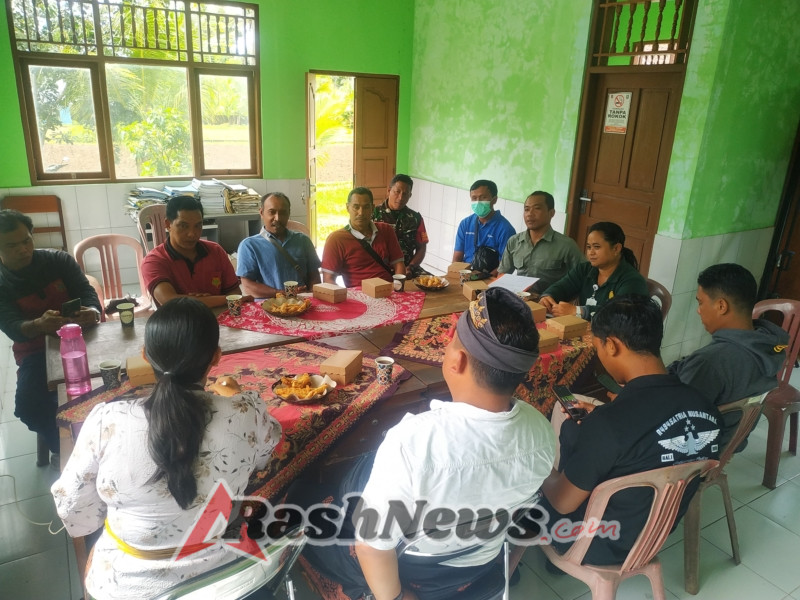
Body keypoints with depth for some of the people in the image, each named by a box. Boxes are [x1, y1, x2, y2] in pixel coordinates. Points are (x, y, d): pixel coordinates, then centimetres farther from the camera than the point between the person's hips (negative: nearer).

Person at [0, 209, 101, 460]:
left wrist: (92, 312, -35)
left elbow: (86, 292, -9)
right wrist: (39, 325, -43)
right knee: (30, 405, -26)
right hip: (36, 350, 0)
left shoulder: (59, 260, -1)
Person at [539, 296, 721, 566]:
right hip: (656, 532, 7)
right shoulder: (704, 406, -14)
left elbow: (562, 503, -20)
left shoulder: (608, 423, -36)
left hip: (601, 545, -6)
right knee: (573, 430, 18)